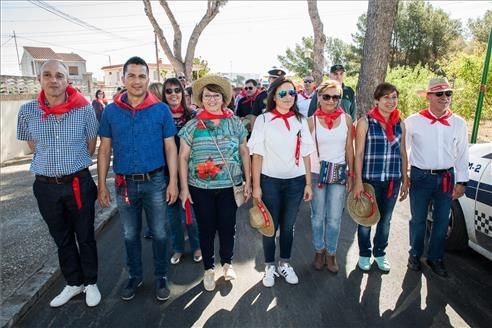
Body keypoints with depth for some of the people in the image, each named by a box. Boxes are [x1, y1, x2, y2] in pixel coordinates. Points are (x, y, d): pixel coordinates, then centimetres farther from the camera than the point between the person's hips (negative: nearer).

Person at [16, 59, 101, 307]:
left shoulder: (84, 109, -10)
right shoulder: (27, 111, -4)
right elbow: (32, 145, 12)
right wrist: (52, 164, 8)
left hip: (78, 183, -2)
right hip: (45, 186, 3)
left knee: (85, 236, 11)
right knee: (62, 239, 17)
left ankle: (91, 282, 31)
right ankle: (73, 283, 36)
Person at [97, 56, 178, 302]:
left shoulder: (161, 109, -5)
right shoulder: (111, 111, 0)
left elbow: (170, 147, -3)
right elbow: (104, 150, 4)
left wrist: (173, 182, -7)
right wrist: (102, 185, 1)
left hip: (155, 182, -1)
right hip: (124, 184, 2)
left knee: (158, 233, 10)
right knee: (130, 235, 16)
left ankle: (161, 276, 31)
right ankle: (135, 275, 37)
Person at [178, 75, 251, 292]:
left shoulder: (234, 123, 2)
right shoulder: (192, 125, -2)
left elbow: (244, 153, 6)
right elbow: (183, 157, 0)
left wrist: (248, 182, 2)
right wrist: (184, 187, -3)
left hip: (229, 186, 1)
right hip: (201, 187, 0)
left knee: (228, 226, 11)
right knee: (206, 228, 10)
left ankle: (227, 263, 37)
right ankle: (209, 269, 32)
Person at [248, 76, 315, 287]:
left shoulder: (300, 120, 5)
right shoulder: (263, 120, -4)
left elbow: (306, 154, 6)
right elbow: (257, 155, -6)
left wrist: (308, 183, 4)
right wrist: (256, 186, -8)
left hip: (296, 182, 3)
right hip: (270, 181, -2)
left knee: (288, 226, 14)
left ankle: (284, 264, 34)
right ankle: (269, 267, 29)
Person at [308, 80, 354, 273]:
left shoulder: (346, 119, 1)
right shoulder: (311, 121, -3)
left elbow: (349, 149, 5)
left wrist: (351, 174, 5)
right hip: (316, 173, -1)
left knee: (335, 218, 4)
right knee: (318, 216, 11)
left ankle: (331, 253, 25)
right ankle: (319, 251, 30)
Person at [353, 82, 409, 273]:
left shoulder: (400, 124, 6)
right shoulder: (365, 122, -7)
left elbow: (402, 153, 10)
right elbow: (359, 154, -9)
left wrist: (405, 180, 9)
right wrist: (358, 181, -13)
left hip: (393, 180, 4)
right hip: (370, 179, -4)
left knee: (385, 220, 16)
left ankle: (380, 254, 36)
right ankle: (364, 254, 30)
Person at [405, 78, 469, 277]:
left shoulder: (459, 124, 3)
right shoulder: (413, 121, -5)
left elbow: (462, 155, 7)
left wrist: (461, 181, 5)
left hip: (446, 178, 2)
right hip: (420, 177, -2)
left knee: (442, 221, 11)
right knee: (418, 219, 10)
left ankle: (435, 258, 30)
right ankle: (415, 255, 30)